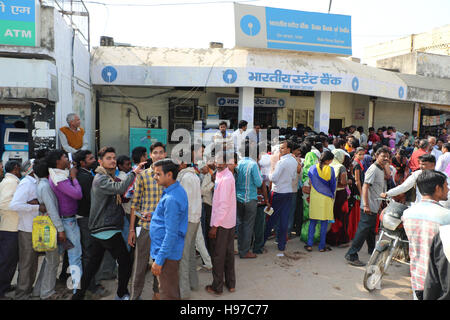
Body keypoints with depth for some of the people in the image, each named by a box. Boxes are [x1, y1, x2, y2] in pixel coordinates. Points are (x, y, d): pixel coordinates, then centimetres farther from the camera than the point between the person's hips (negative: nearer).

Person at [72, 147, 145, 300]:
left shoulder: (109, 177, 18)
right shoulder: (100, 179, -14)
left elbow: (117, 194, 20)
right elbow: (119, 188, -32)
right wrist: (133, 173, -26)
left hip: (99, 230, 10)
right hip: (107, 229, -10)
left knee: (93, 263, 16)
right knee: (125, 261, 2)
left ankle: (78, 295, 24)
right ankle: (122, 294, 17)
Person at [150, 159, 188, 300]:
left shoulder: (171, 199, -25)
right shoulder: (178, 189, 5)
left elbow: (171, 234, -26)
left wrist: (159, 260, -22)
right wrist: (154, 215, 15)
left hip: (167, 252, -10)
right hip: (172, 251, 10)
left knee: (167, 294, 5)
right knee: (173, 290, 24)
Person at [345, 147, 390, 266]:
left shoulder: (381, 170, 15)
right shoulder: (373, 169, -15)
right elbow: (365, 186, -23)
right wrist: (366, 205, -26)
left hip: (375, 207, 10)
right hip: (369, 207, -10)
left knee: (371, 230, 23)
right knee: (363, 230, -9)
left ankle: (372, 251, 40)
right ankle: (351, 255, -5)